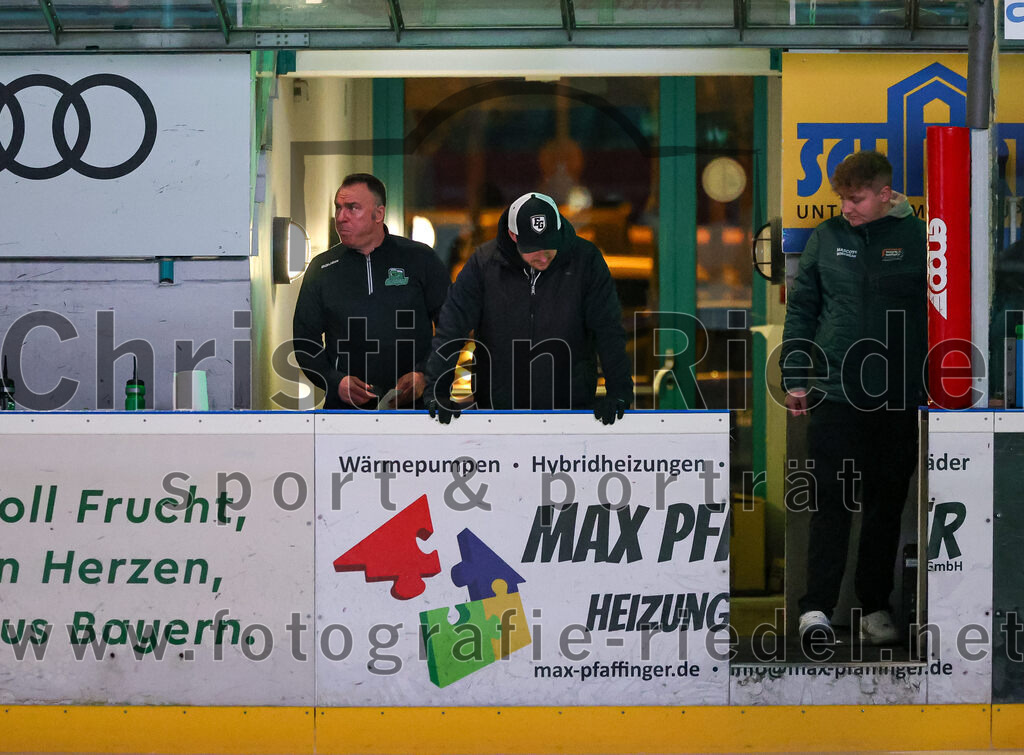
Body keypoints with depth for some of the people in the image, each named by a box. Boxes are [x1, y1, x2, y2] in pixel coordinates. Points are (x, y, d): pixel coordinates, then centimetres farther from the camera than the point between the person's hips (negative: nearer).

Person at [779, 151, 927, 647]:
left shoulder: (917, 239, 0)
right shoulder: (827, 237, 4)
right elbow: (801, 309, 8)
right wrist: (795, 378, 2)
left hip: (898, 400, 0)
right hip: (835, 394, 0)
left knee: (887, 503, 7)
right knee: (831, 500, -5)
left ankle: (875, 607, 16)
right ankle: (817, 608, -6)